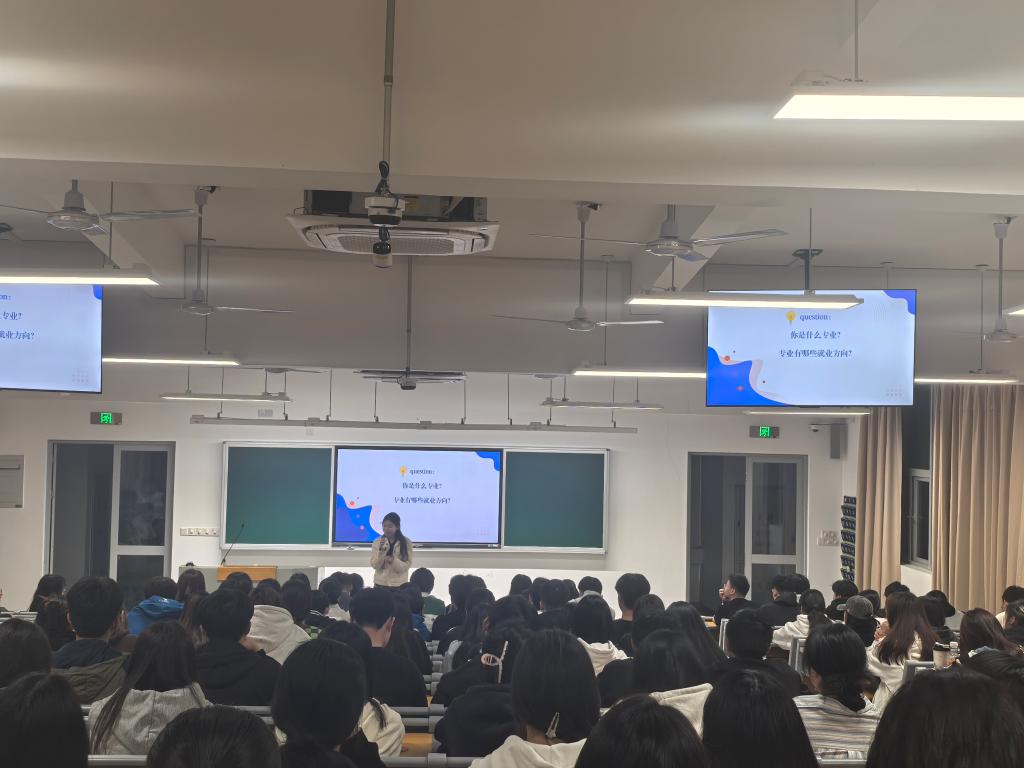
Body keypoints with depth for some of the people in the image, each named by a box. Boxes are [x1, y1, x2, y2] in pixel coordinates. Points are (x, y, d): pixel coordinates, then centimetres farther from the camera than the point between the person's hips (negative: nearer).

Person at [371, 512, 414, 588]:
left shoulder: (406, 542, -2)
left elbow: (407, 565, -5)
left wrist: (394, 561, -22)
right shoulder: (377, 542, 3)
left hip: (399, 585, -1)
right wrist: (381, 550, -17)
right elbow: (374, 565, -2)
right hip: (380, 584, 1)